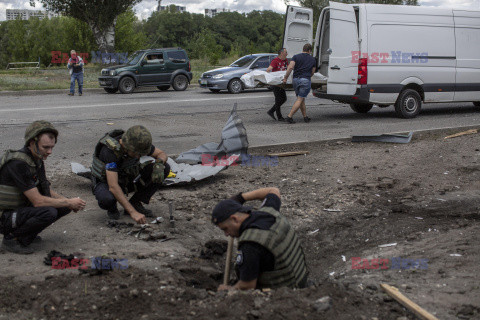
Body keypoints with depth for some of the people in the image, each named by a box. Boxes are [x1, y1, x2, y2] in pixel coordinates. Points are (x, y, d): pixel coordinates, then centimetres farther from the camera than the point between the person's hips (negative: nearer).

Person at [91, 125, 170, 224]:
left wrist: (159, 164, -28)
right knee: (107, 199, -43)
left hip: (127, 180, 6)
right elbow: (113, 186, -42)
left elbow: (162, 154, -3)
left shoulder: (138, 143, -18)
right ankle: (112, 208, -4)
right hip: (106, 183, -5)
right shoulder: (109, 150, -36)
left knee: (165, 168, -14)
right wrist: (133, 212, -47)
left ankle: (135, 203, -3)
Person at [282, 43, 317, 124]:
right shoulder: (312, 59, 11)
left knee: (301, 99, 15)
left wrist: (285, 78, -4)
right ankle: (289, 116, -13)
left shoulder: (296, 57, 7)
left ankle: (305, 117, 19)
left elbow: (290, 67, -8)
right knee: (300, 100, -4)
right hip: (306, 80, -3)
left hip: (295, 79, 3)